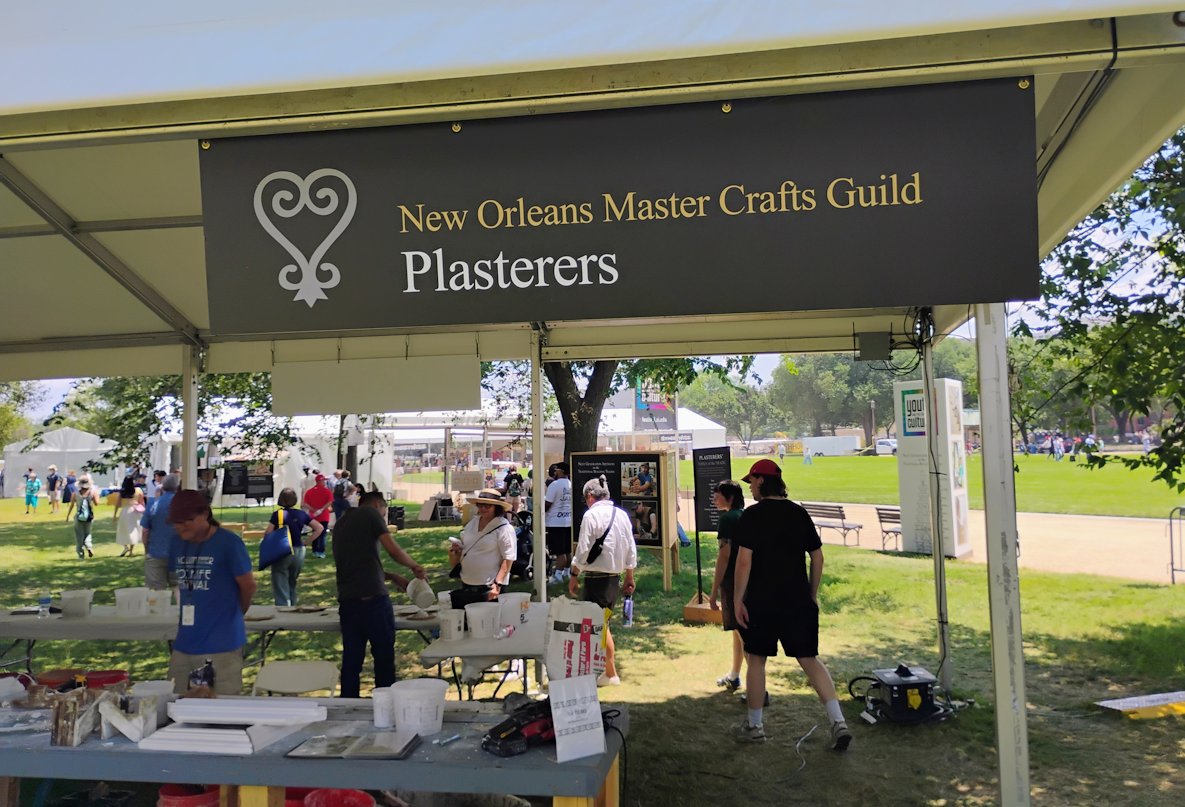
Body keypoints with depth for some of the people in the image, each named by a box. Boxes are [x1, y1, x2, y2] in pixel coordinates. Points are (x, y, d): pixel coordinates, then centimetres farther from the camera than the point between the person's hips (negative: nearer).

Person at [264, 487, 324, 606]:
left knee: (281, 587, 1)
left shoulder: (277, 514, -8)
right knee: (292, 584, 22)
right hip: (299, 552, 4)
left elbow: (267, 534, -10)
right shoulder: (301, 514, 4)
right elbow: (319, 528, 4)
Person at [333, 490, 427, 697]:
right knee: (384, 658, 4)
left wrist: (392, 577, 25)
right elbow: (393, 550, -10)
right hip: (372, 598, -7)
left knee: (351, 660, 10)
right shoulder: (371, 513, 0)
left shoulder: (340, 523, 22)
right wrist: (414, 566, 7)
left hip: (346, 600, 7)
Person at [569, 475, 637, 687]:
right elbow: (631, 550, 11)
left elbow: (583, 550, -14)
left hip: (596, 577, -7)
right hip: (615, 576, 7)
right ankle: (607, 668, 23)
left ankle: (611, 674, 4)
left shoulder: (591, 515, -12)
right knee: (602, 624, 19)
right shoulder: (622, 515, 8)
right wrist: (629, 578, 19)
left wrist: (574, 575, -5)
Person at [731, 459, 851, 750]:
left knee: (756, 660, 11)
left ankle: (754, 726, 21)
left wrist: (737, 599, -10)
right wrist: (812, 594, 18)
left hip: (761, 602, -4)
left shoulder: (753, 515, -10)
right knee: (810, 660, 10)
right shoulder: (799, 513, 7)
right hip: (798, 602, 5)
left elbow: (744, 560, -16)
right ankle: (838, 722, -2)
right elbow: (817, 557, 9)